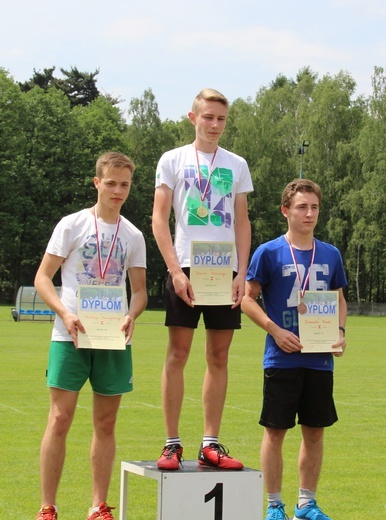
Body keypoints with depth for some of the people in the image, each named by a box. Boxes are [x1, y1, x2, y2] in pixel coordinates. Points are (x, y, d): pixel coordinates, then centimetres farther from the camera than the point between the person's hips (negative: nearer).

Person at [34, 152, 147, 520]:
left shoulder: (133, 236, 11)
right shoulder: (72, 225, 1)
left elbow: (140, 289, 14)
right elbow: (42, 277, -1)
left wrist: (131, 316, -8)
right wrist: (65, 314, -17)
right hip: (70, 336, -3)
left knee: (106, 423, 7)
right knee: (60, 419, -6)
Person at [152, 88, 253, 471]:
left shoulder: (236, 165, 12)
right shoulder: (173, 160, 4)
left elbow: (242, 222, 12)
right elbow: (159, 219, 0)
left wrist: (242, 273, 0)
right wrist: (176, 271, -11)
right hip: (186, 268, -3)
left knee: (219, 357, 3)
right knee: (178, 354, -4)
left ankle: (210, 444, 8)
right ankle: (172, 444, 0)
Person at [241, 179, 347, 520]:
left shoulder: (330, 255, 8)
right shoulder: (269, 253, -4)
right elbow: (248, 297, -3)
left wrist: (340, 332, -2)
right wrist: (276, 331, -15)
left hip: (320, 360, 4)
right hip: (282, 360, -4)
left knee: (315, 431, 9)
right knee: (275, 431, 1)